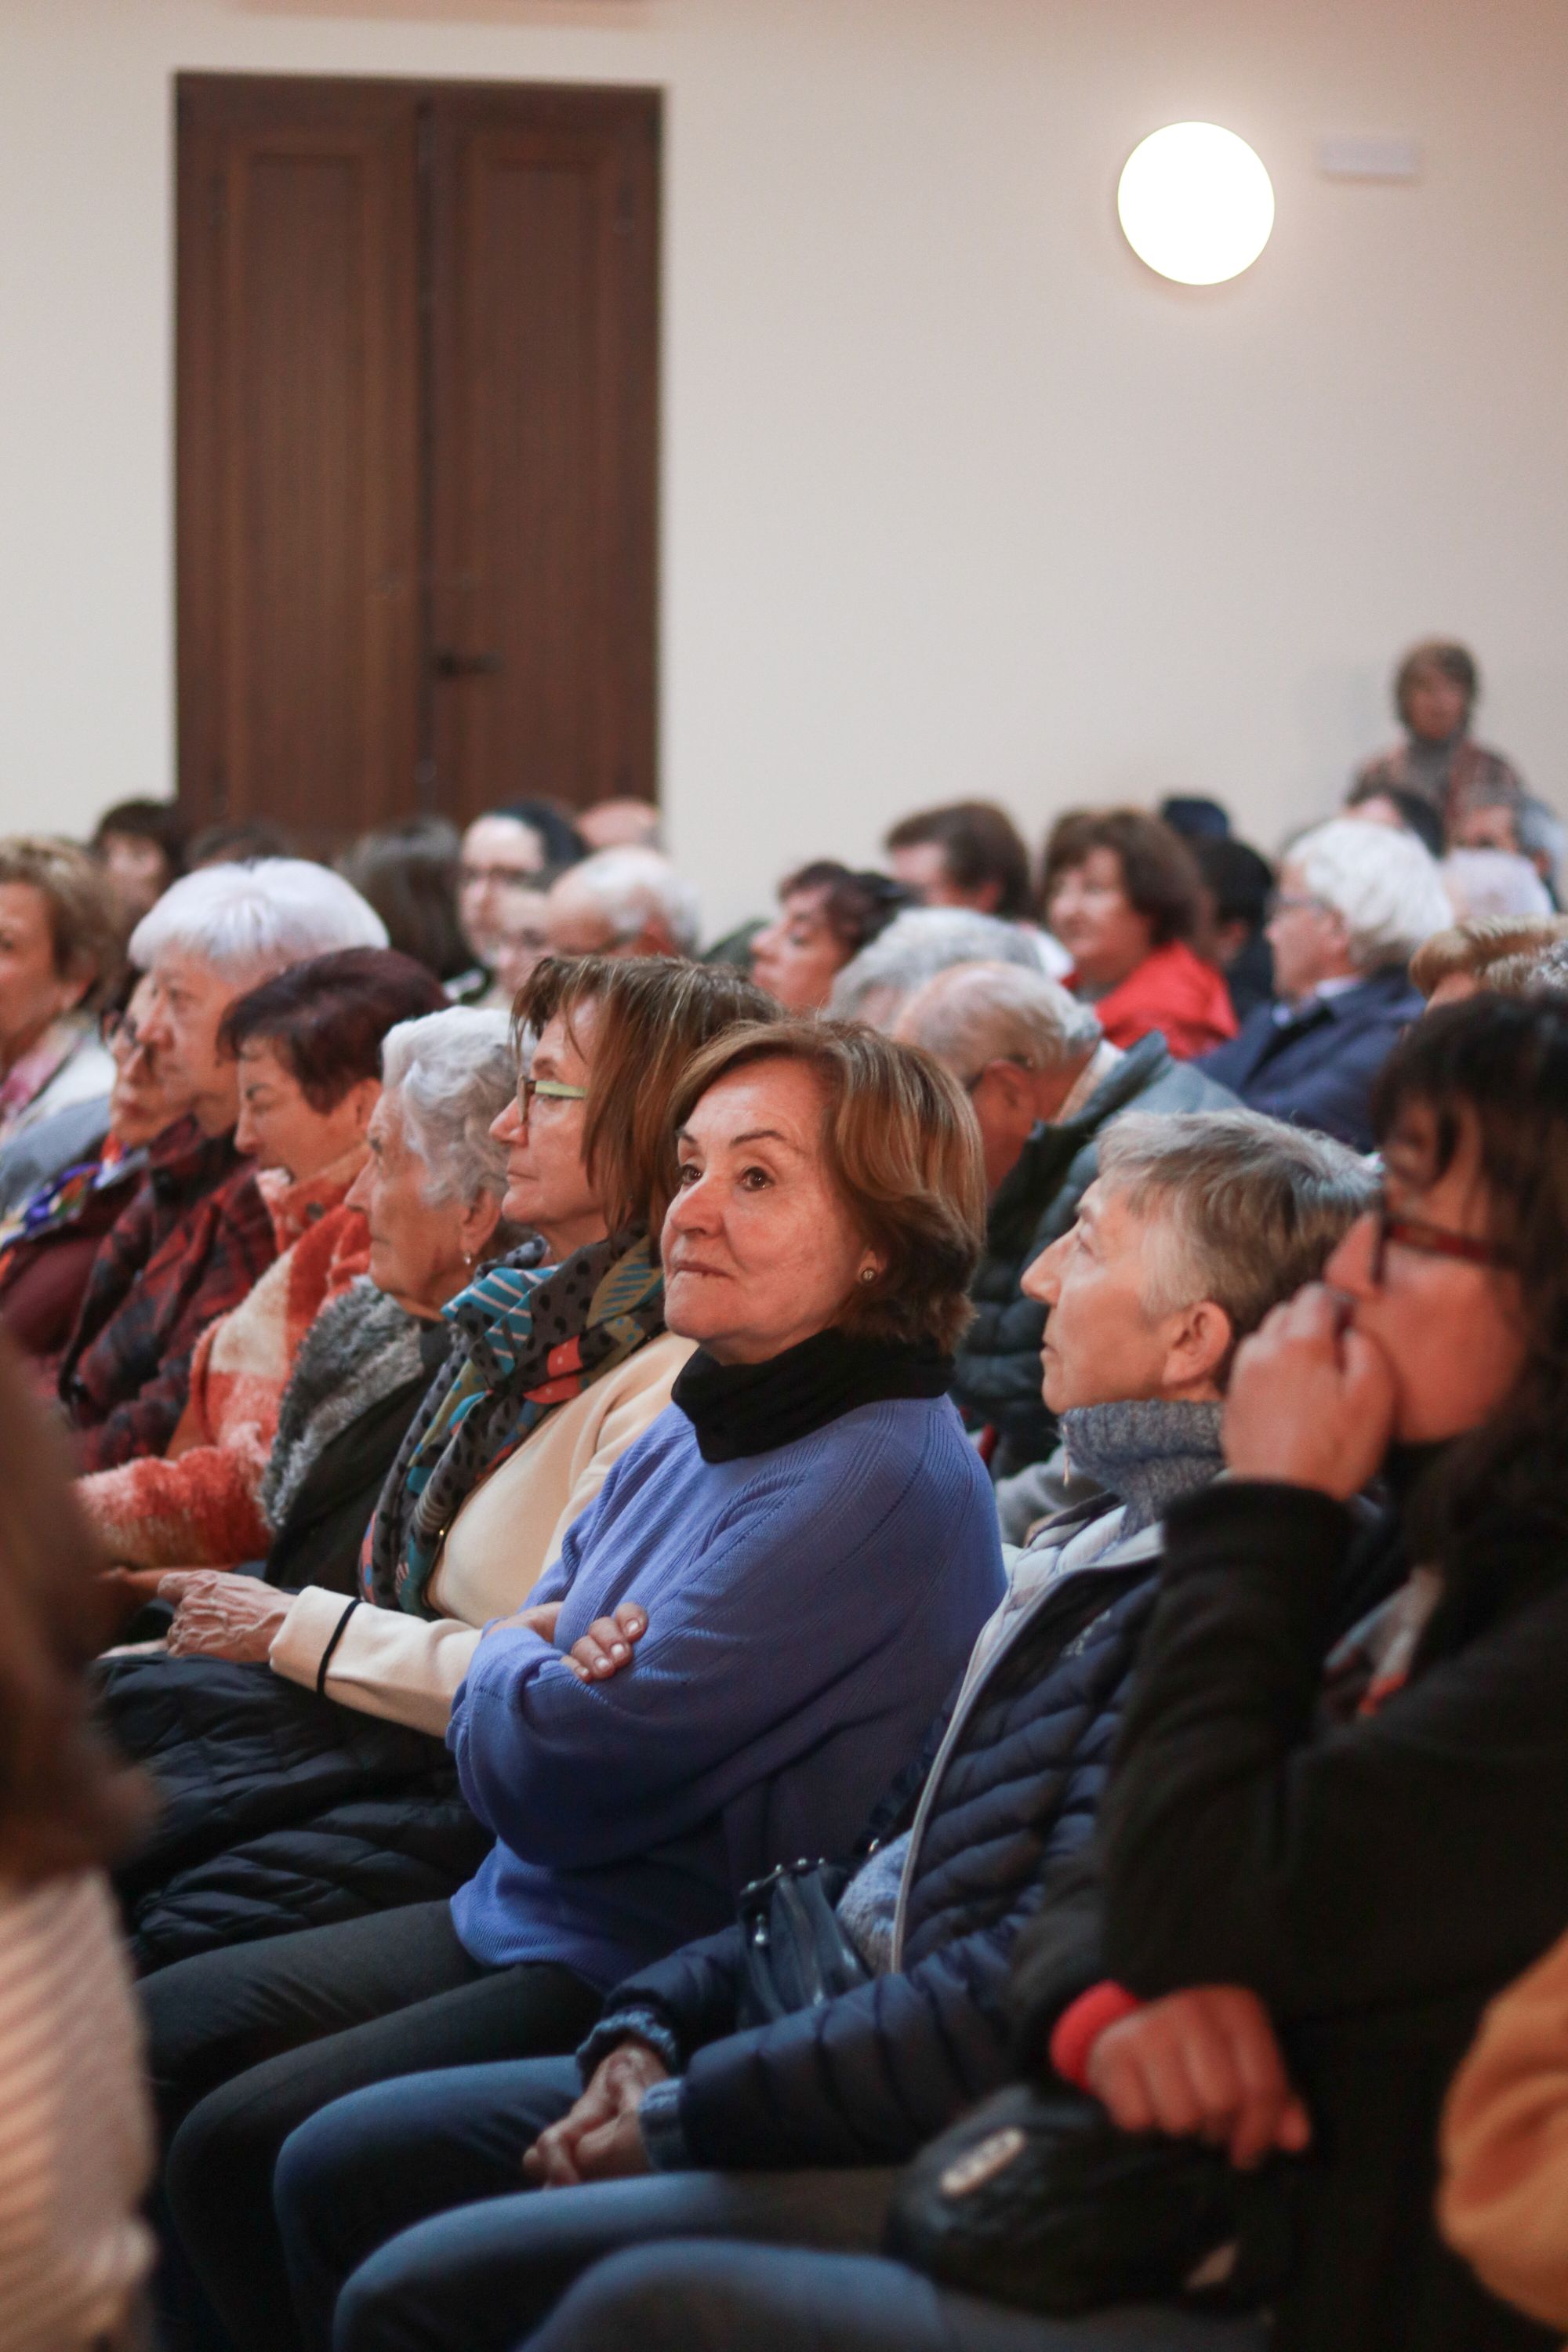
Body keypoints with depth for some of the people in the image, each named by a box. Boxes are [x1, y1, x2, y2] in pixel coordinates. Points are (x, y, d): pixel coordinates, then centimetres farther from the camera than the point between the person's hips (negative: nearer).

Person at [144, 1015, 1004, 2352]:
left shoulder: (886, 1483, -21)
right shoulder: (691, 1431, 9)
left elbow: (558, 1778, -23)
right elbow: (495, 1747, 14)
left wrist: (519, 1667, -1)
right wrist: (545, 1674, -8)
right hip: (518, 1921, 10)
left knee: (243, 2148, -19)